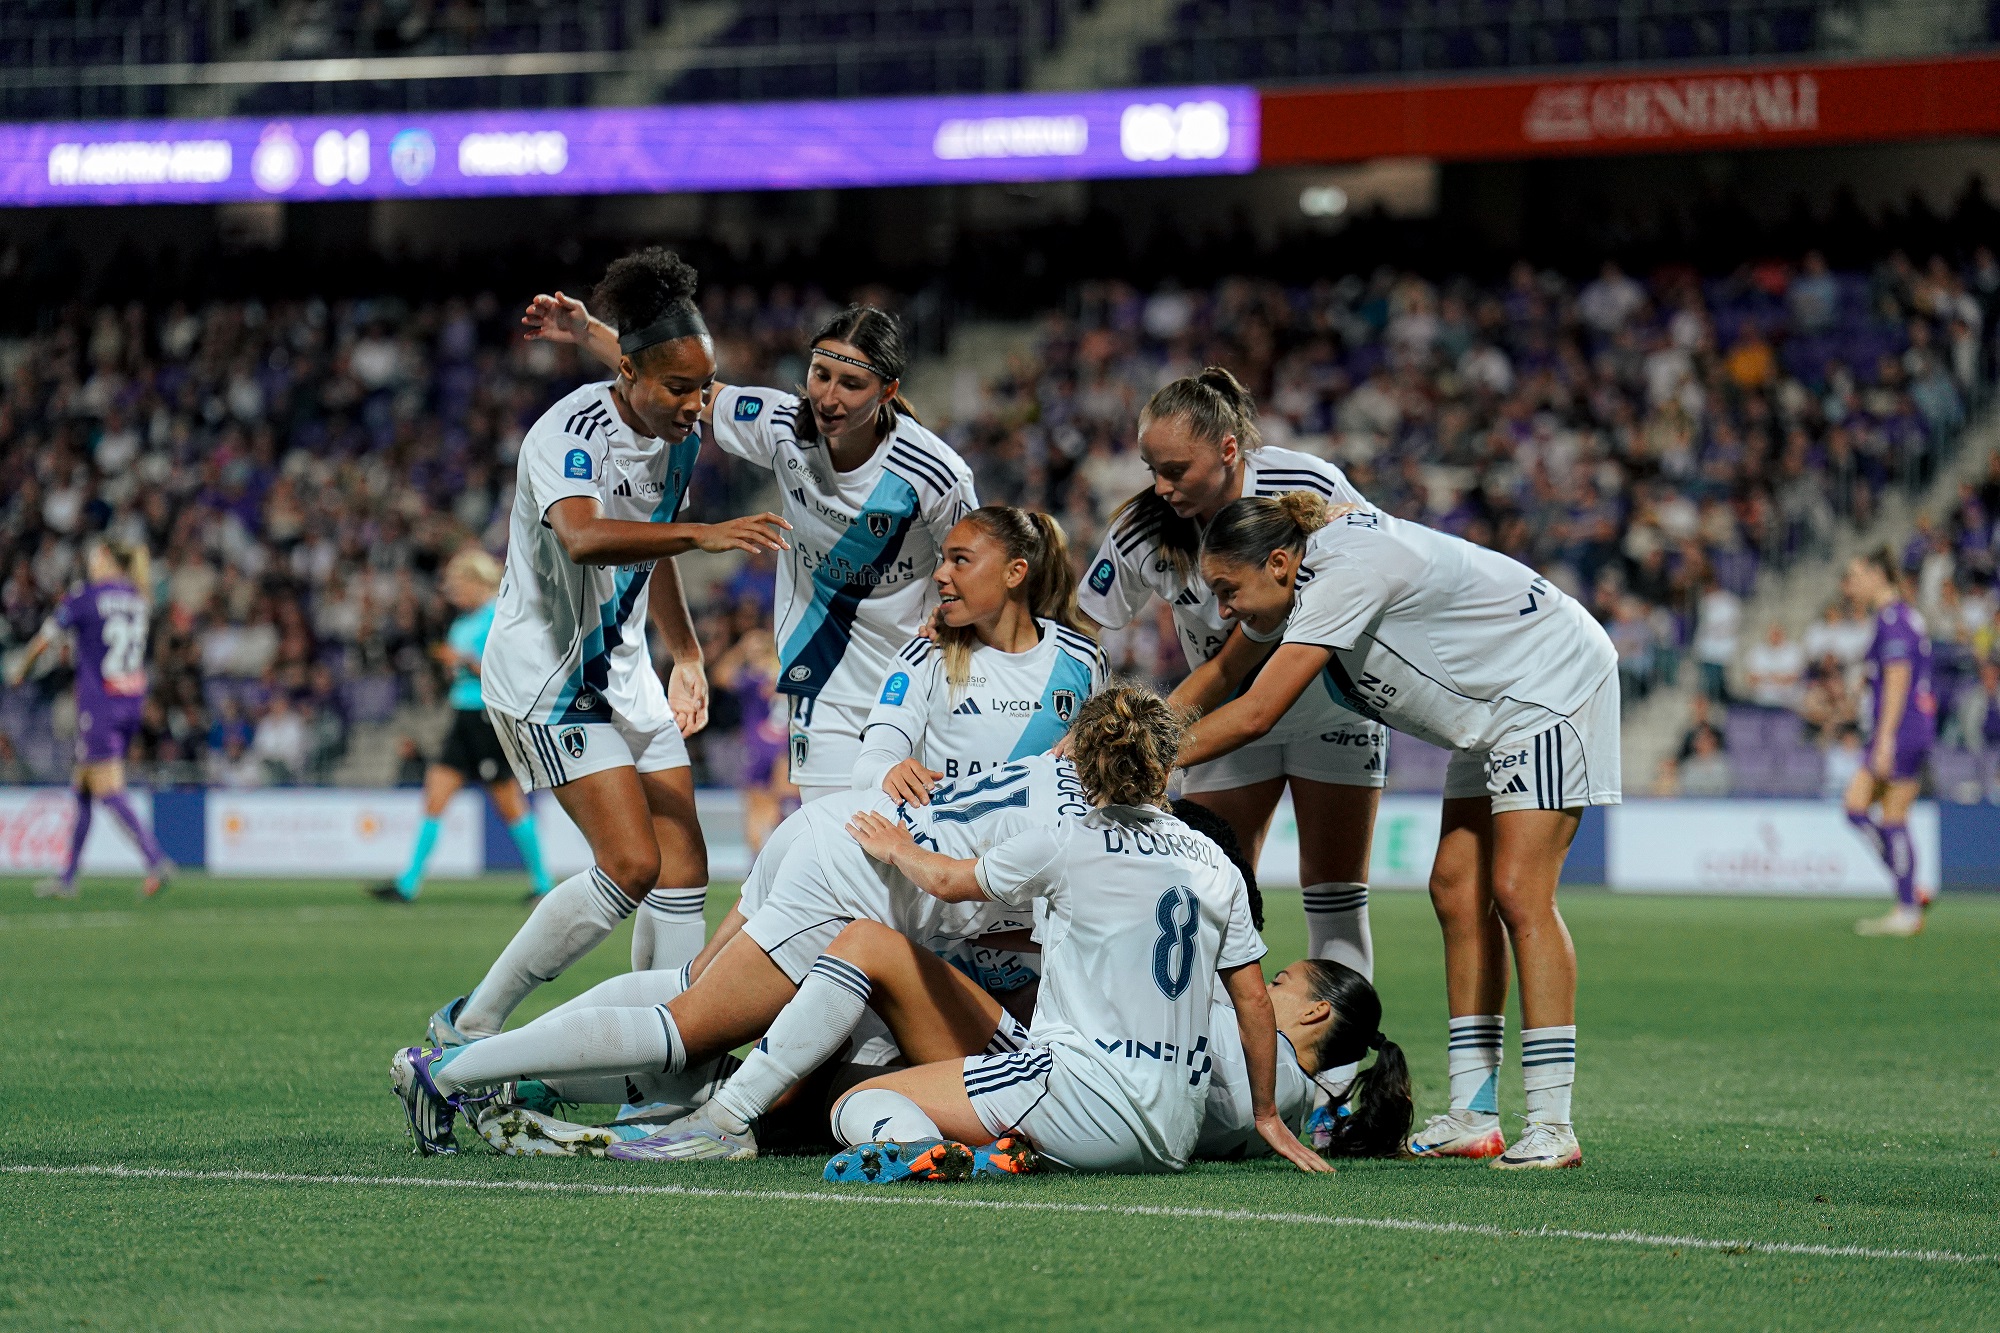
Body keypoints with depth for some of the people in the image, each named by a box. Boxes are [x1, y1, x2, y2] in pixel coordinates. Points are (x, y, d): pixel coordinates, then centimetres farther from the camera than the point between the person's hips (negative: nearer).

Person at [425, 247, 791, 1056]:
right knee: (630, 865, -17)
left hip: (624, 670, 9)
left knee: (683, 867, 0)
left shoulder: (679, 435, 4)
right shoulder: (571, 433, -23)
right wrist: (704, 534, -53)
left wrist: (687, 656, 24)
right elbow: (583, 537, -43)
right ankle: (467, 1029, -6)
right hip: (545, 669, -9)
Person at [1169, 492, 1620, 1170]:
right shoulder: (1296, 576, 0)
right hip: (1490, 708, 10)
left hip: (1552, 683, -10)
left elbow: (1255, 714, -31)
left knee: (1517, 892, -16)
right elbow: (1218, 676, 15)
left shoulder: (1347, 572, -29)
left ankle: (1551, 1126, -18)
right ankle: (1473, 1116, 3)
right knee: (1457, 891, 3)